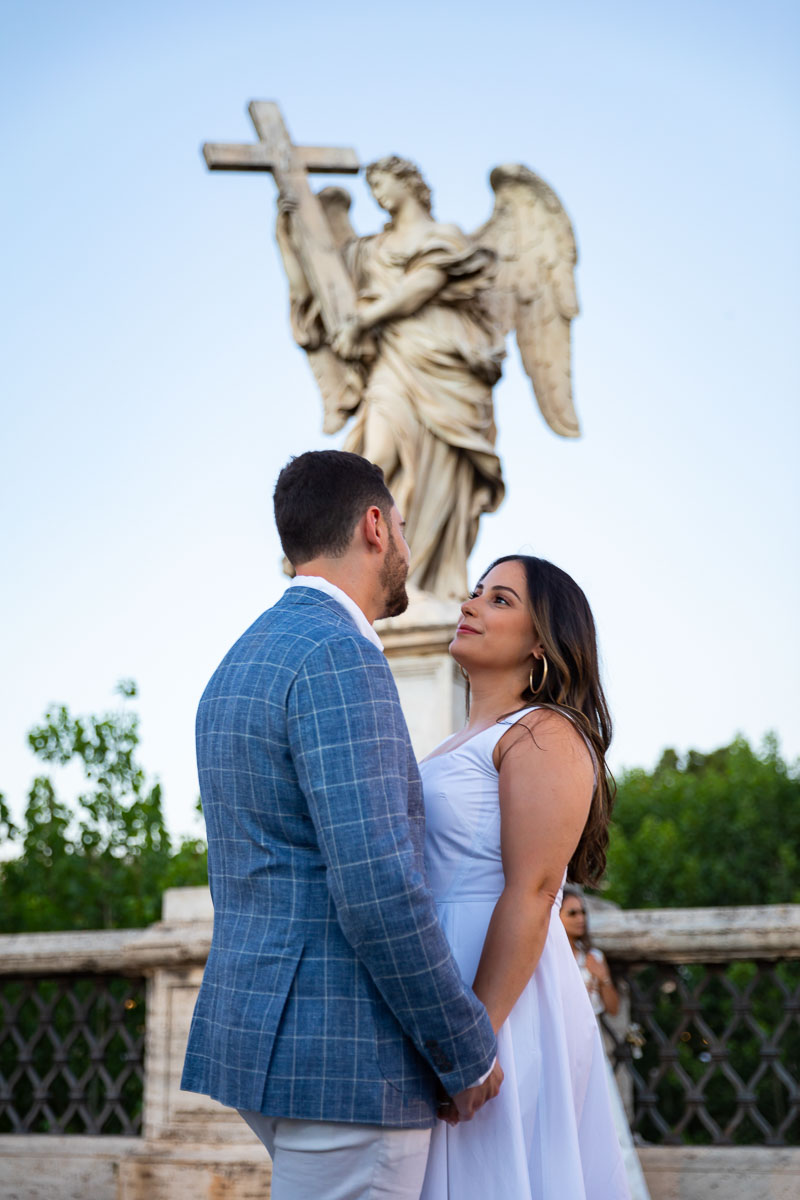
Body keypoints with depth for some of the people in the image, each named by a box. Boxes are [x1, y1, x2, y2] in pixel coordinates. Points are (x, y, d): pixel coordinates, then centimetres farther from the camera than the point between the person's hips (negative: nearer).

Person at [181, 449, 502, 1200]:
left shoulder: (238, 666, 15)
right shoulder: (340, 658, -17)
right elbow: (376, 887, -25)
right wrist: (469, 1049, -12)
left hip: (261, 1030, 10)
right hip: (340, 1053, -10)